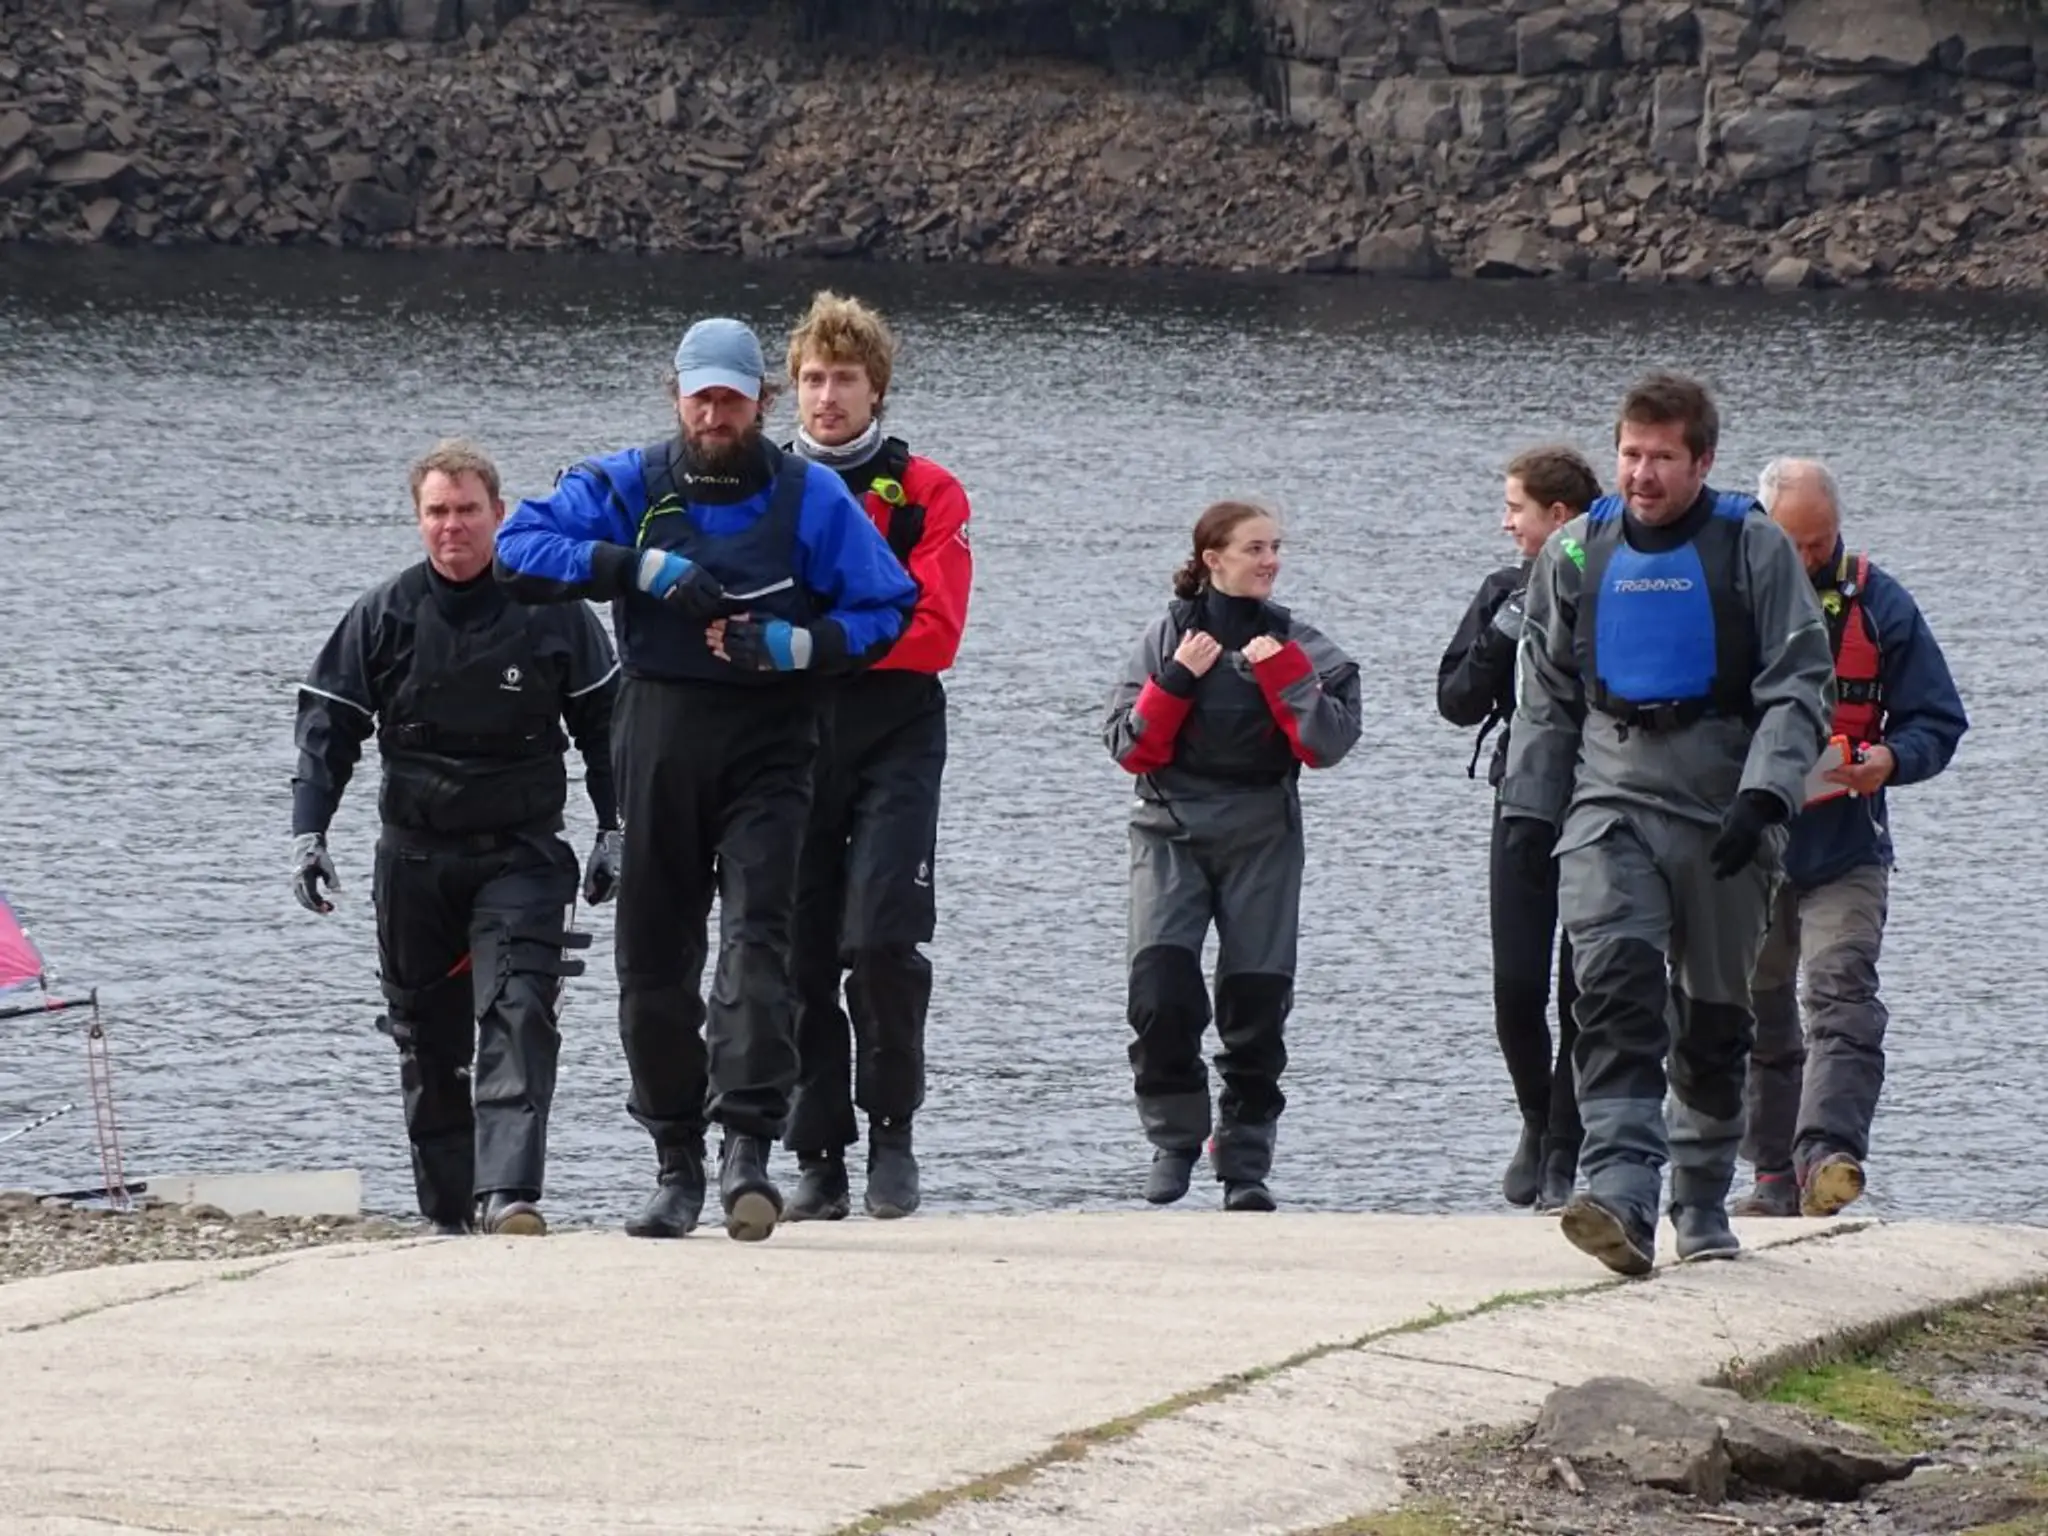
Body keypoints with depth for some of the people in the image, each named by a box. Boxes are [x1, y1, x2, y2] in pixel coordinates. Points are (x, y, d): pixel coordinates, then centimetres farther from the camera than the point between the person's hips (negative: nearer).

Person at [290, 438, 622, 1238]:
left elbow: (602, 722, 10)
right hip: (414, 857, 2)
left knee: (517, 1017, -19)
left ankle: (508, 1194, -28)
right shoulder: (384, 616, 1)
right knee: (427, 1037, 7)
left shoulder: (552, 612, -1)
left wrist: (613, 829, 7)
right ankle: (448, 1209, 17)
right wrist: (308, 831, -7)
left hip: (520, 853, -2)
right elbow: (327, 728, 4)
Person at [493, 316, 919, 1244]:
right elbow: (520, 549, -6)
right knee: (655, 957, 5)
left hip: (768, 746, -2)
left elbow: (886, 610, 4)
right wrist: (644, 567, -17)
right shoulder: (629, 486, 5)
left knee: (756, 937, -17)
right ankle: (676, 1162, 16)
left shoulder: (811, 498, 3)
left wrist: (798, 645, -15)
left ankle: (748, 1149, -24)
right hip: (660, 740, 2)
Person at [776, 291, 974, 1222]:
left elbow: (933, 632, -6)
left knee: (881, 938, -17)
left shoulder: (924, 494, 4)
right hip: (789, 745, 3)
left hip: (893, 740, -3)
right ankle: (819, 1161, 7)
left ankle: (892, 1129, -2)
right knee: (800, 956, 1)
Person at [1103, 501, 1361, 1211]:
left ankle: (1246, 1161, 8)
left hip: (1261, 838, 1)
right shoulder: (1168, 634, 4)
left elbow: (1327, 743, -8)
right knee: (1162, 988, -16)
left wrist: (1278, 670, -12)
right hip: (1170, 829, -1)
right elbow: (1129, 746, -1)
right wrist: (1178, 677, -11)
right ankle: (1174, 1138, 0)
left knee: (1256, 999, -2)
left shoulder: (1295, 645, 6)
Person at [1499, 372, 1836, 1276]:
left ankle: (1702, 1200, 26)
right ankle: (1621, 1196, -32)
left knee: (1714, 1015, 9)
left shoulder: (1755, 550, 1)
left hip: (1721, 817, -1)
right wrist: (1529, 809, 11)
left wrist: (1762, 796, -14)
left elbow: (1799, 687, -2)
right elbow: (1545, 696, 18)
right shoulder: (1577, 556, 10)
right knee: (1615, 984, -20)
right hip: (1610, 806, 1)